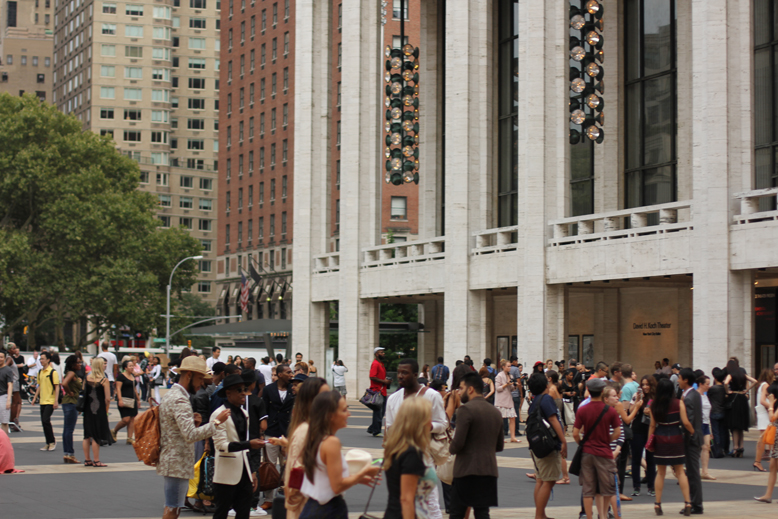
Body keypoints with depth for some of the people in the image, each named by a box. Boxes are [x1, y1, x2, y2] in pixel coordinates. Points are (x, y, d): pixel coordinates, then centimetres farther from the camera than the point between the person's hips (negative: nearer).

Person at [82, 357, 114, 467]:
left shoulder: (87, 378, 1)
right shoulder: (104, 380, -12)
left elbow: (83, 393, 7)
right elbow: (107, 398, -13)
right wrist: (106, 410, 1)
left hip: (87, 410, 5)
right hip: (99, 410, -5)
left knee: (87, 436, 12)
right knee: (96, 436, 1)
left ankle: (87, 460, 18)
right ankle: (96, 461, 4)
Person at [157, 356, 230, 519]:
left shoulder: (171, 394, 15)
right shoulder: (179, 400, -19)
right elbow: (190, 435, -29)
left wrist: (193, 422, 5)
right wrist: (216, 422, -24)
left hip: (172, 461, 11)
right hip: (178, 464, -11)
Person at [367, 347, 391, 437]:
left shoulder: (381, 364, 19)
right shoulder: (375, 364, -12)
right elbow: (372, 377, -21)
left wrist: (387, 381, 11)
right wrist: (383, 381, -18)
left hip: (382, 391, 10)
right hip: (377, 390, -10)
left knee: (382, 412, 12)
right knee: (378, 412, -6)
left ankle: (371, 429, 19)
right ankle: (376, 431, 0)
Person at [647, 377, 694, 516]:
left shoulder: (654, 405, -3)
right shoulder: (678, 403, -8)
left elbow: (652, 425, 2)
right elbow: (685, 422, -10)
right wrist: (693, 432, 8)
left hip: (660, 439, 1)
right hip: (676, 439, -1)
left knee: (660, 472, 9)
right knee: (680, 472, 7)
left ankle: (658, 504, 9)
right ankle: (687, 503, 3)